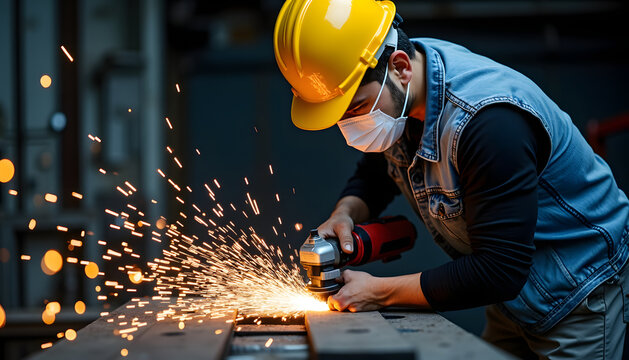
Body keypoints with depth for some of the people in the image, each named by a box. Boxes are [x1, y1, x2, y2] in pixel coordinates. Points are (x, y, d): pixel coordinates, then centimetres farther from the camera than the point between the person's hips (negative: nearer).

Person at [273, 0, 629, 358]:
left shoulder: (489, 121, -36)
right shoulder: (390, 97, -10)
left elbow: (498, 271, -32)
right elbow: (375, 173, 11)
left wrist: (380, 292, -27)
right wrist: (344, 213, -12)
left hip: (579, 293, -7)